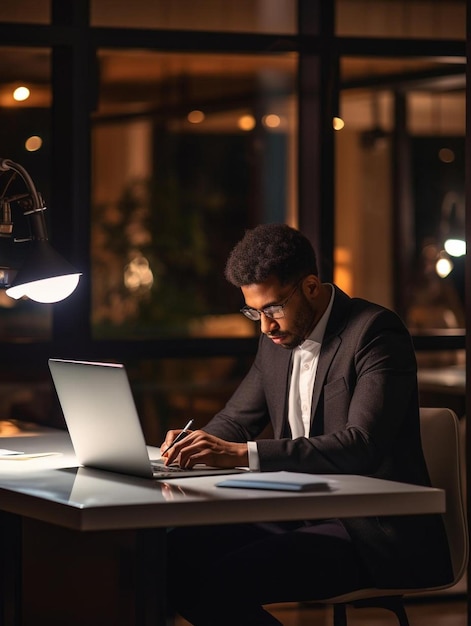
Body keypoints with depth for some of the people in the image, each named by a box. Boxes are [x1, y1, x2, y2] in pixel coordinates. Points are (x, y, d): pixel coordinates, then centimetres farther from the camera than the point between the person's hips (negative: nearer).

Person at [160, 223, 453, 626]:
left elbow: (363, 445, -26)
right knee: (175, 554, -10)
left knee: (226, 578, -26)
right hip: (296, 517, 8)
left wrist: (244, 453, -32)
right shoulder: (277, 339, 10)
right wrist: (199, 442, -5)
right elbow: (237, 418, 20)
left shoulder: (376, 332, -14)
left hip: (373, 532, -8)